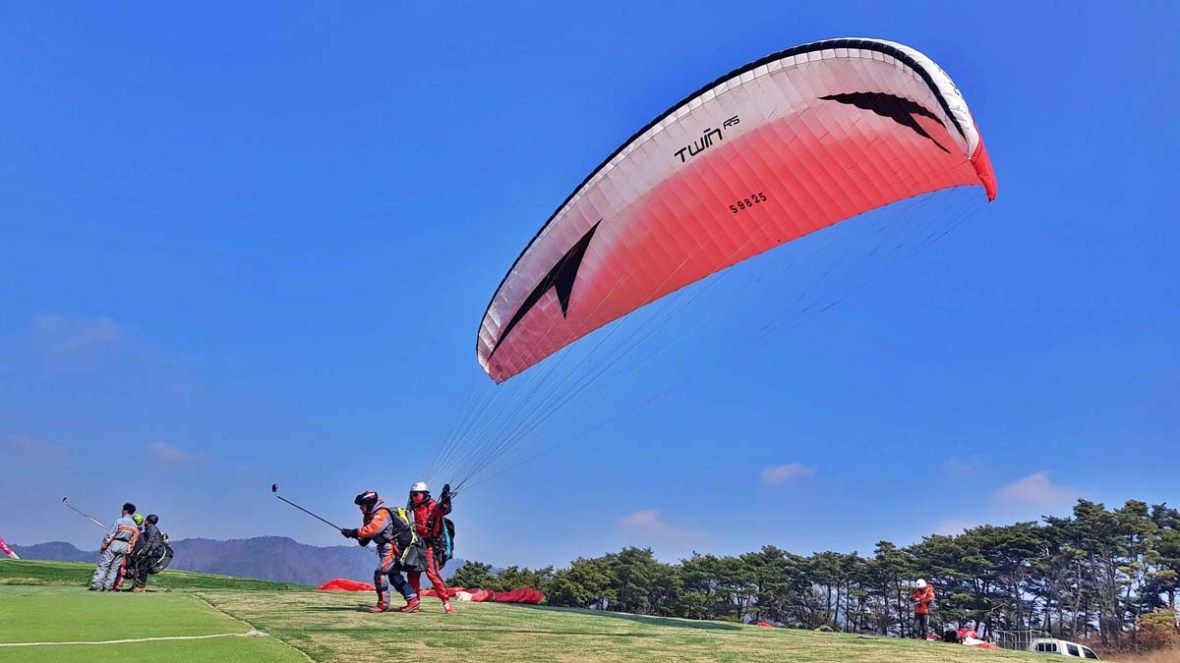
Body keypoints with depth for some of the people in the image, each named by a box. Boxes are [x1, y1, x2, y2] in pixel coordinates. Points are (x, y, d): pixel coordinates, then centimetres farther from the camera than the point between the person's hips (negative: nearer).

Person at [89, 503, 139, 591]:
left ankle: (96, 585, -5)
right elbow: (133, 540, 7)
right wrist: (128, 551, 12)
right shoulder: (134, 525, 8)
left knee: (103, 565, -1)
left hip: (114, 544, -5)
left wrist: (103, 546, -4)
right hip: (124, 546, 5)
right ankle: (108, 587, 6)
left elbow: (110, 534, -10)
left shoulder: (119, 521, -10)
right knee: (115, 568, 9)